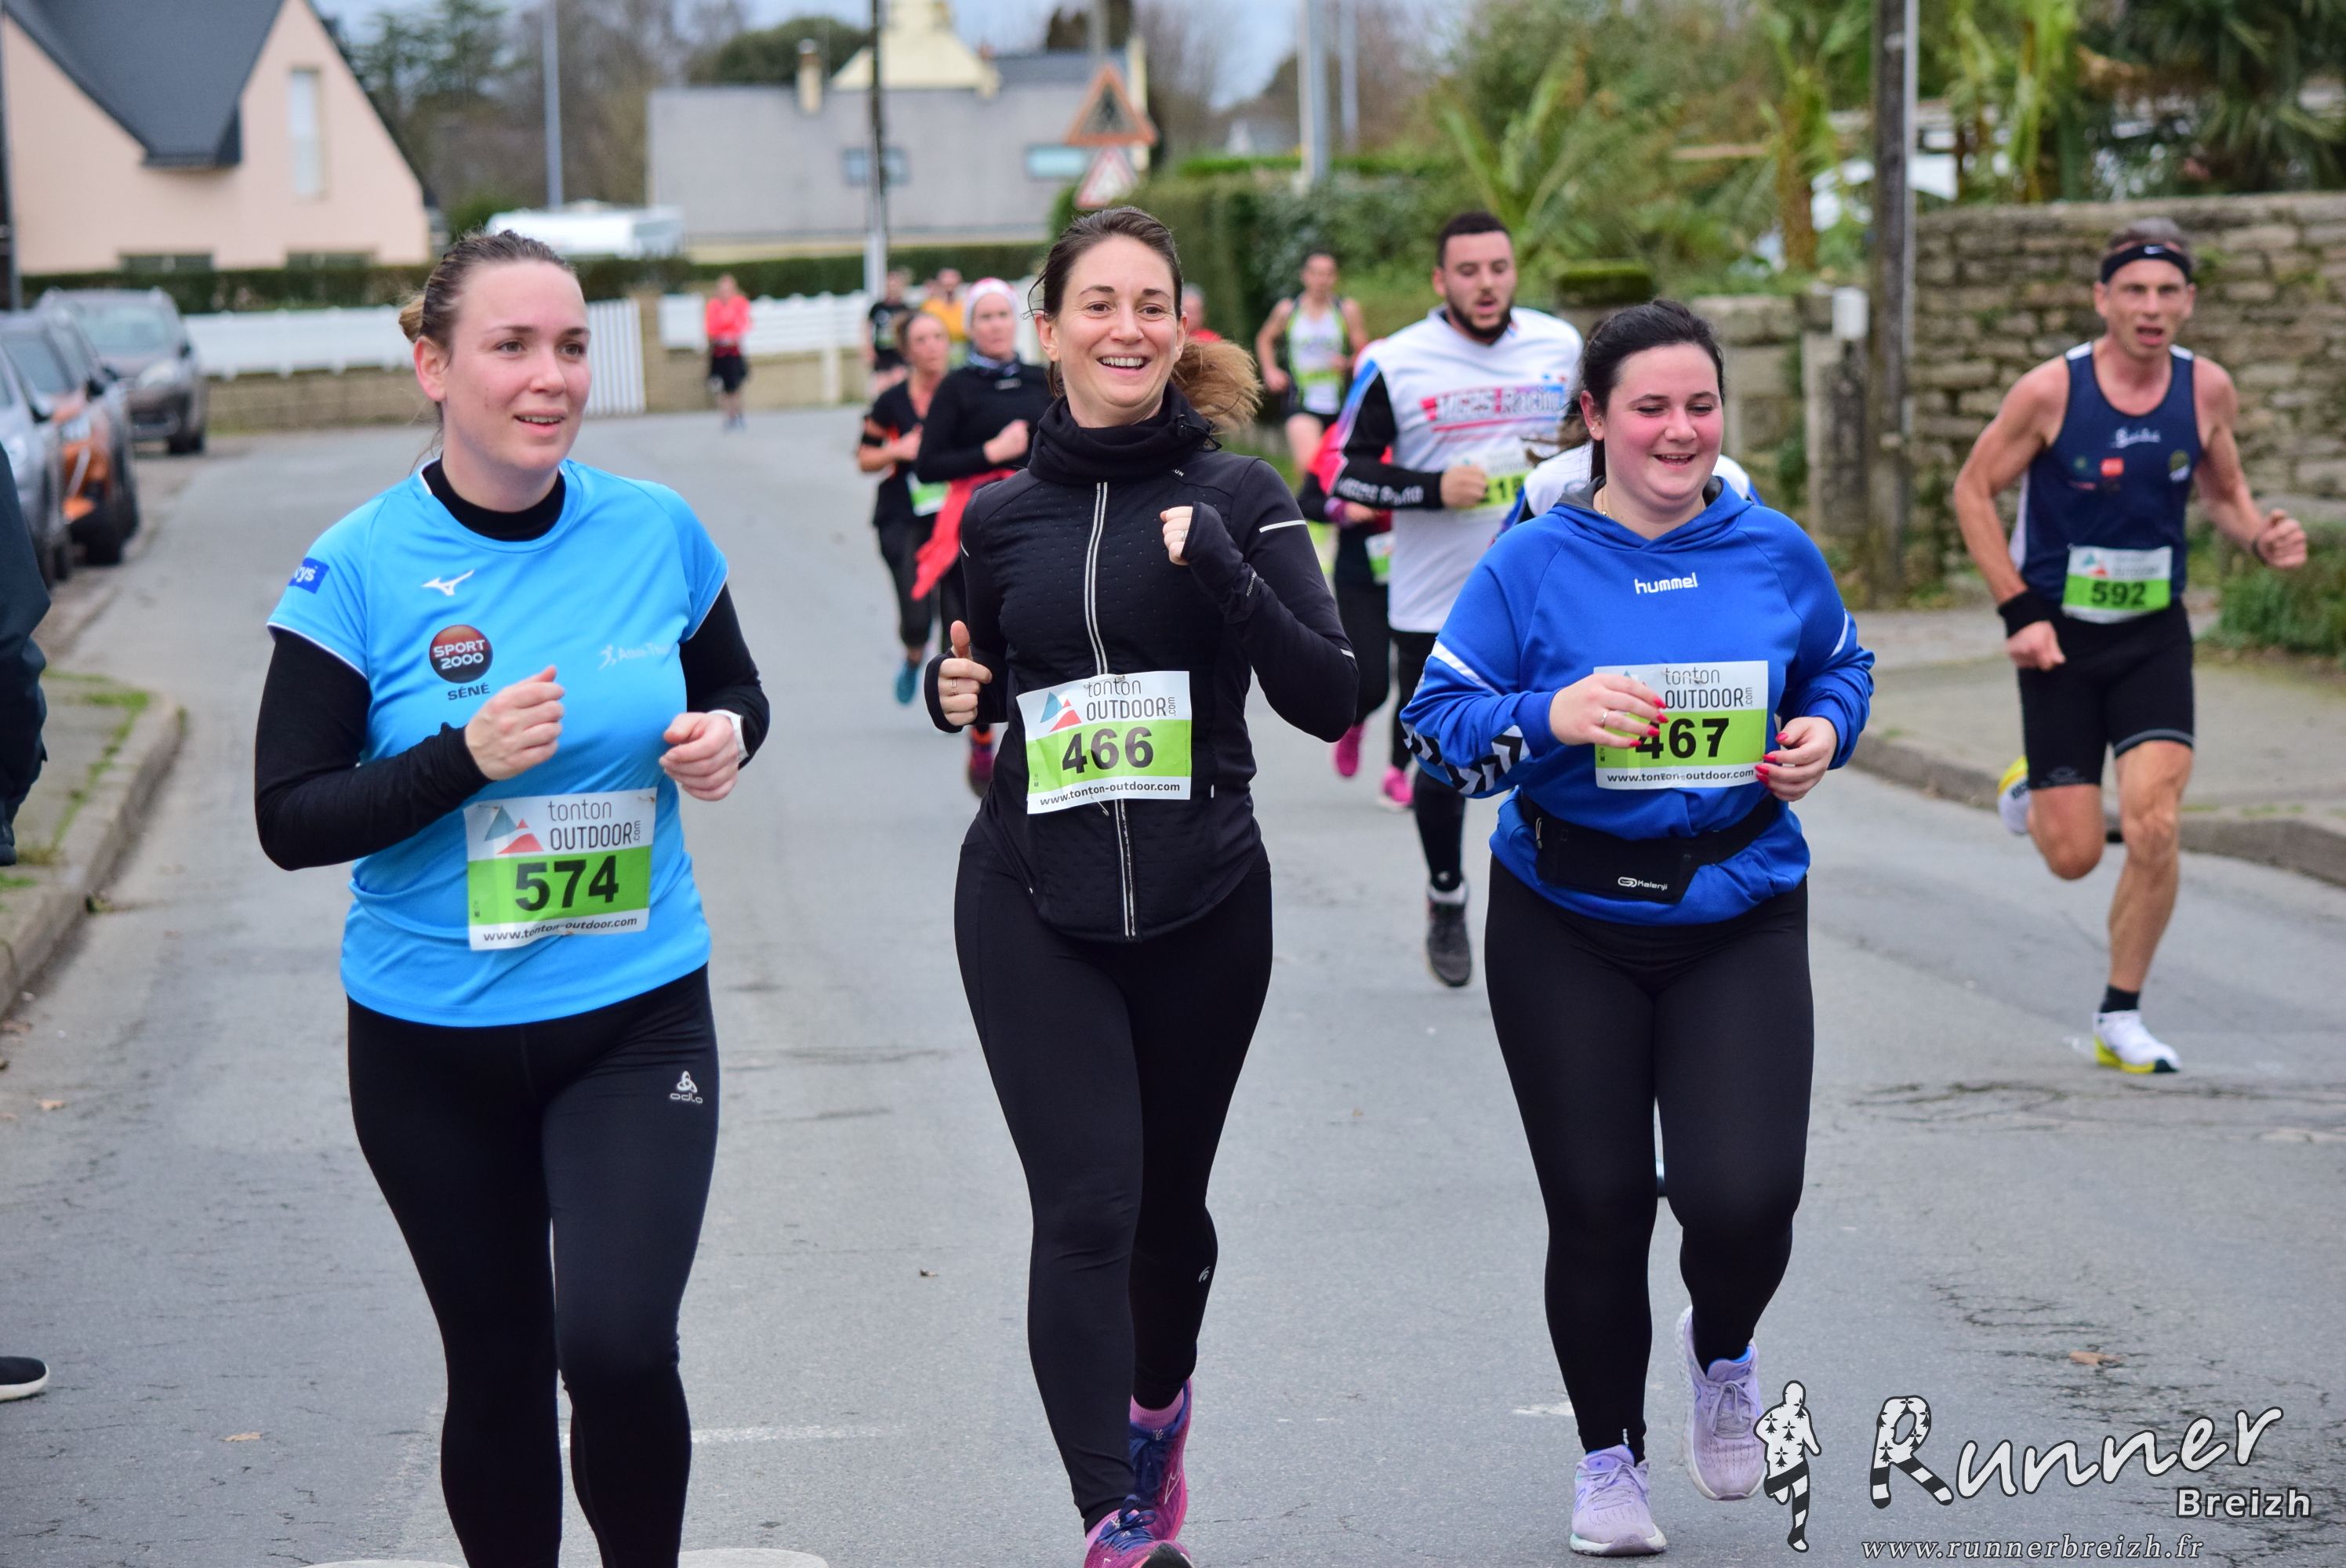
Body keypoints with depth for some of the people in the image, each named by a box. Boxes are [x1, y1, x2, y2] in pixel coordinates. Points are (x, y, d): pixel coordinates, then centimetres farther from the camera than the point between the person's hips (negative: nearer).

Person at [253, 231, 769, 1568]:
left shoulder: (656, 531, -3)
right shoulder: (360, 569, -10)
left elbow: (735, 689, 15)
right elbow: (289, 820, -9)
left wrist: (726, 734, -8)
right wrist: (466, 758, -23)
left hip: (638, 1013, 0)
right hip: (434, 1039, 0)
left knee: (619, 1346, -16)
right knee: (499, 1367, 11)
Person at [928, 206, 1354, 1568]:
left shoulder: (1238, 497, -2)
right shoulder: (1002, 518, 4)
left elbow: (1328, 698, -10)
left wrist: (1224, 573, -22)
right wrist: (960, 692, -2)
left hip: (1202, 905, 0)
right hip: (1034, 907, 0)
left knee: (1170, 1201, 15)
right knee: (1085, 1209, -12)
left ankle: (1158, 1409, 44)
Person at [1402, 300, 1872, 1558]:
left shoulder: (1775, 554, 1)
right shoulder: (1531, 567, -6)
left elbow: (1842, 668, 18)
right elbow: (1438, 726, -5)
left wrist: (1824, 733, -4)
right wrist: (1553, 715, -23)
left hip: (1739, 919, 1)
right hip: (1565, 929, -1)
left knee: (1744, 1195, -13)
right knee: (1596, 1206, 5)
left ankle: (1722, 1354, 24)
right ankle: (1610, 1454, 29)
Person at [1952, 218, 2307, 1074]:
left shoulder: (2207, 390, -5)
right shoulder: (2050, 391, -15)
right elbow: (1973, 491, -6)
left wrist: (2261, 539, -11)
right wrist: (2018, 612, -13)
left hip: (2155, 633, 2)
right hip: (2060, 635, -2)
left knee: (2154, 828, -13)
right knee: (2073, 856, 0)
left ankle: (2120, 1018, 5)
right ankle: (2030, 792, 38)